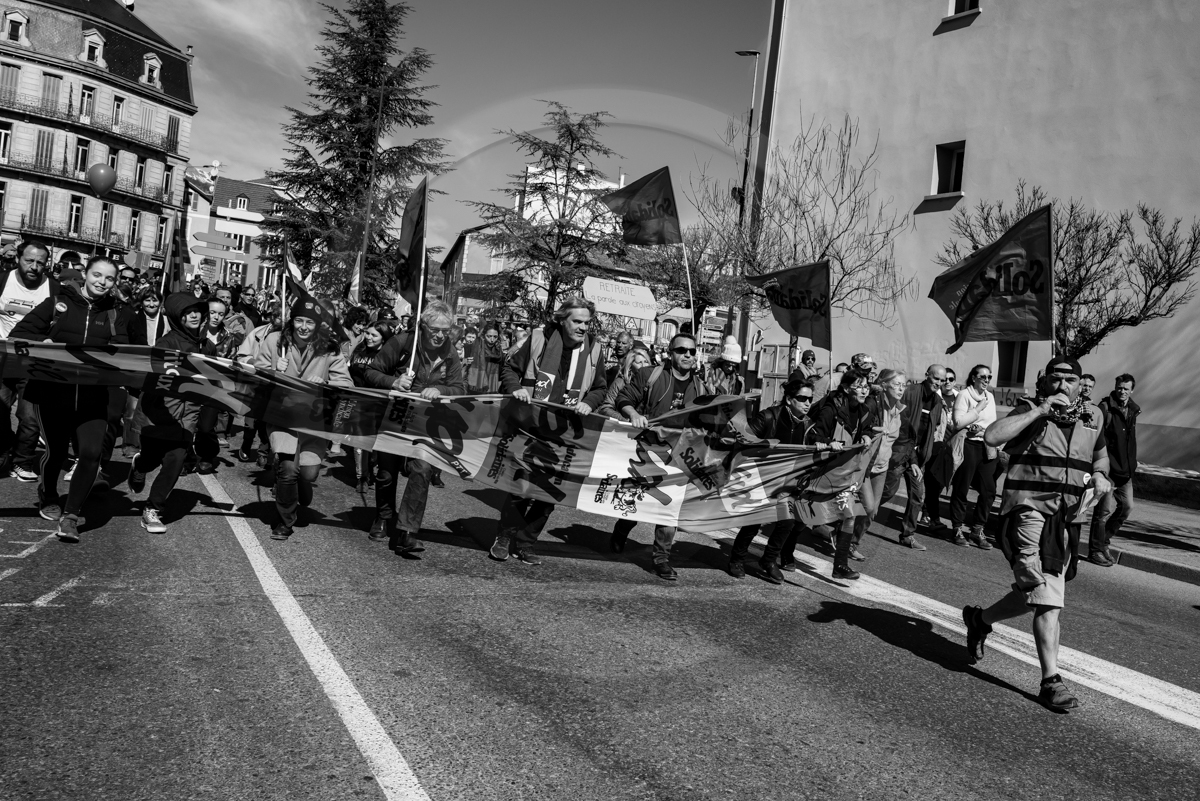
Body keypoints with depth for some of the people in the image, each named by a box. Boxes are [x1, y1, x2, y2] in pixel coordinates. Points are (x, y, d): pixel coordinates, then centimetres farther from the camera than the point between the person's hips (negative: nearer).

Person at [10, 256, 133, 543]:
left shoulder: (118, 314, 10)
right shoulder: (57, 303, 6)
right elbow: (18, 334, 4)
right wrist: (44, 343, -13)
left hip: (94, 394, 1)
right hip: (52, 390, -1)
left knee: (91, 453, -14)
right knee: (56, 451, 6)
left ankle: (70, 516, 0)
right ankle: (48, 498, 37)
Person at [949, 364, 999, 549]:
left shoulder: (990, 397, 14)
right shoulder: (964, 395, -6)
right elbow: (958, 423, -18)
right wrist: (979, 408, -13)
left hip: (987, 447, 6)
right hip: (968, 445, -6)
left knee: (989, 490, 3)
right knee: (961, 489, 1)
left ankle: (977, 530, 15)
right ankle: (958, 529, 13)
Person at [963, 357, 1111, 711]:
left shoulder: (1093, 417, 12)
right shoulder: (1031, 410, -4)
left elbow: (1100, 452, 31)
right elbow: (992, 437, -22)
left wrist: (1100, 475, 8)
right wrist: (1041, 410, -19)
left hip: (1067, 519, 6)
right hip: (1029, 511, -6)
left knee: (1032, 596, 13)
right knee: (1048, 599, -14)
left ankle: (980, 618, 37)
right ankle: (1051, 681, -8)